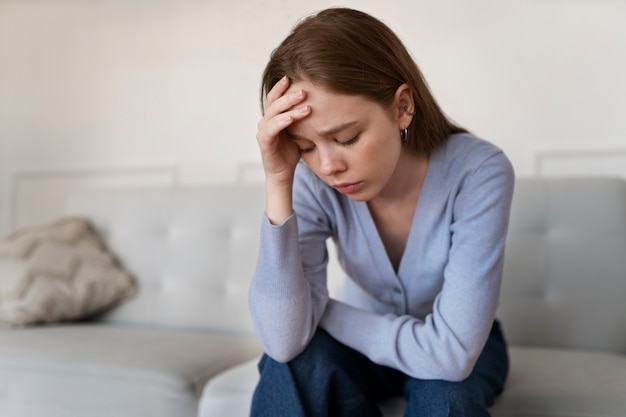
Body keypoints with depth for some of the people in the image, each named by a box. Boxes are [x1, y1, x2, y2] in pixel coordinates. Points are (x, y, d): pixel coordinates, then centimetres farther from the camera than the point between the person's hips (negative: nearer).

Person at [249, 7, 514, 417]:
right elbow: (284, 342, -31)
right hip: (369, 347, 1)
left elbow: (451, 352, -32)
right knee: (295, 361, -29)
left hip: (467, 352, 0)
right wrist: (278, 185, -37)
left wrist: (324, 312, -21)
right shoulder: (314, 183, -21)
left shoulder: (479, 172, -29)